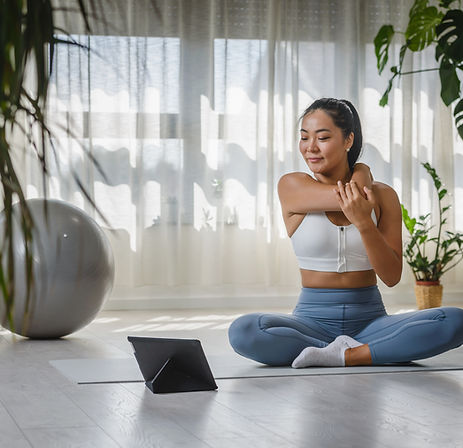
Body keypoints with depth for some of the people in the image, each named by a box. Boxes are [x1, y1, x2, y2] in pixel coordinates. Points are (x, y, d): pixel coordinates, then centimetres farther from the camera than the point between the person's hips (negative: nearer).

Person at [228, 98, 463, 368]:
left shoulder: (382, 195, 2)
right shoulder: (292, 186, -1)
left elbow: (392, 277, -5)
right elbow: (354, 197, -15)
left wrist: (364, 222, -19)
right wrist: (361, 173, 6)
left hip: (369, 319, 1)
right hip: (313, 319, -1)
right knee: (242, 331, -33)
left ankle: (345, 355, -22)